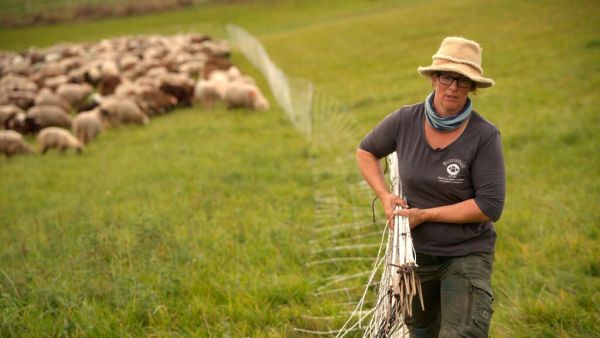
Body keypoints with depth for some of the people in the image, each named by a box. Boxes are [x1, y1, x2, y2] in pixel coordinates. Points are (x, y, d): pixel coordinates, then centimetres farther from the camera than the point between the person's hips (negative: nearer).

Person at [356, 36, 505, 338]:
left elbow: (490, 206, -20)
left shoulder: (485, 136, -17)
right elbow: (366, 151, 11)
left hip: (467, 255, -4)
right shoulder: (406, 121, -7)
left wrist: (425, 214, -19)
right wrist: (384, 195, -4)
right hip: (416, 252, 4)